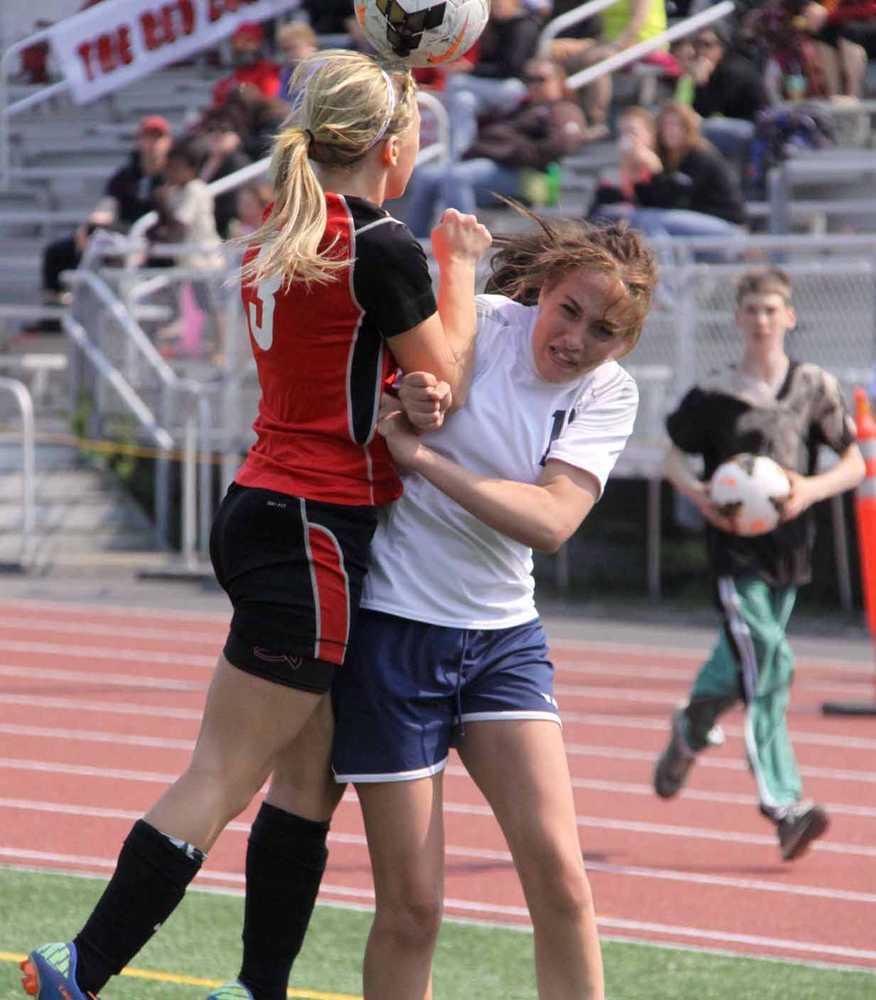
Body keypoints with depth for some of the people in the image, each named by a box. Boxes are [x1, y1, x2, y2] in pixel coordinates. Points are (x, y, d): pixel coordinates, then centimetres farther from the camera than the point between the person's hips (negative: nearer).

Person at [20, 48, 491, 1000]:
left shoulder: (274, 237, 10)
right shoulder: (382, 246, -14)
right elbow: (445, 383, -7)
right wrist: (459, 268, 5)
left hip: (265, 507, 9)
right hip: (316, 532, -9)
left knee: (311, 770, 14)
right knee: (220, 780, -6)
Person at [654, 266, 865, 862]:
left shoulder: (816, 388, 2)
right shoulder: (715, 396, -2)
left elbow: (854, 464, 6)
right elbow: (675, 456, 10)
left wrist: (812, 490, -13)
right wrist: (697, 493, -10)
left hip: (789, 546, 3)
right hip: (735, 549, -3)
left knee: (738, 660, 14)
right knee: (767, 667, -13)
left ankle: (690, 733, 45)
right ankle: (785, 806, -15)